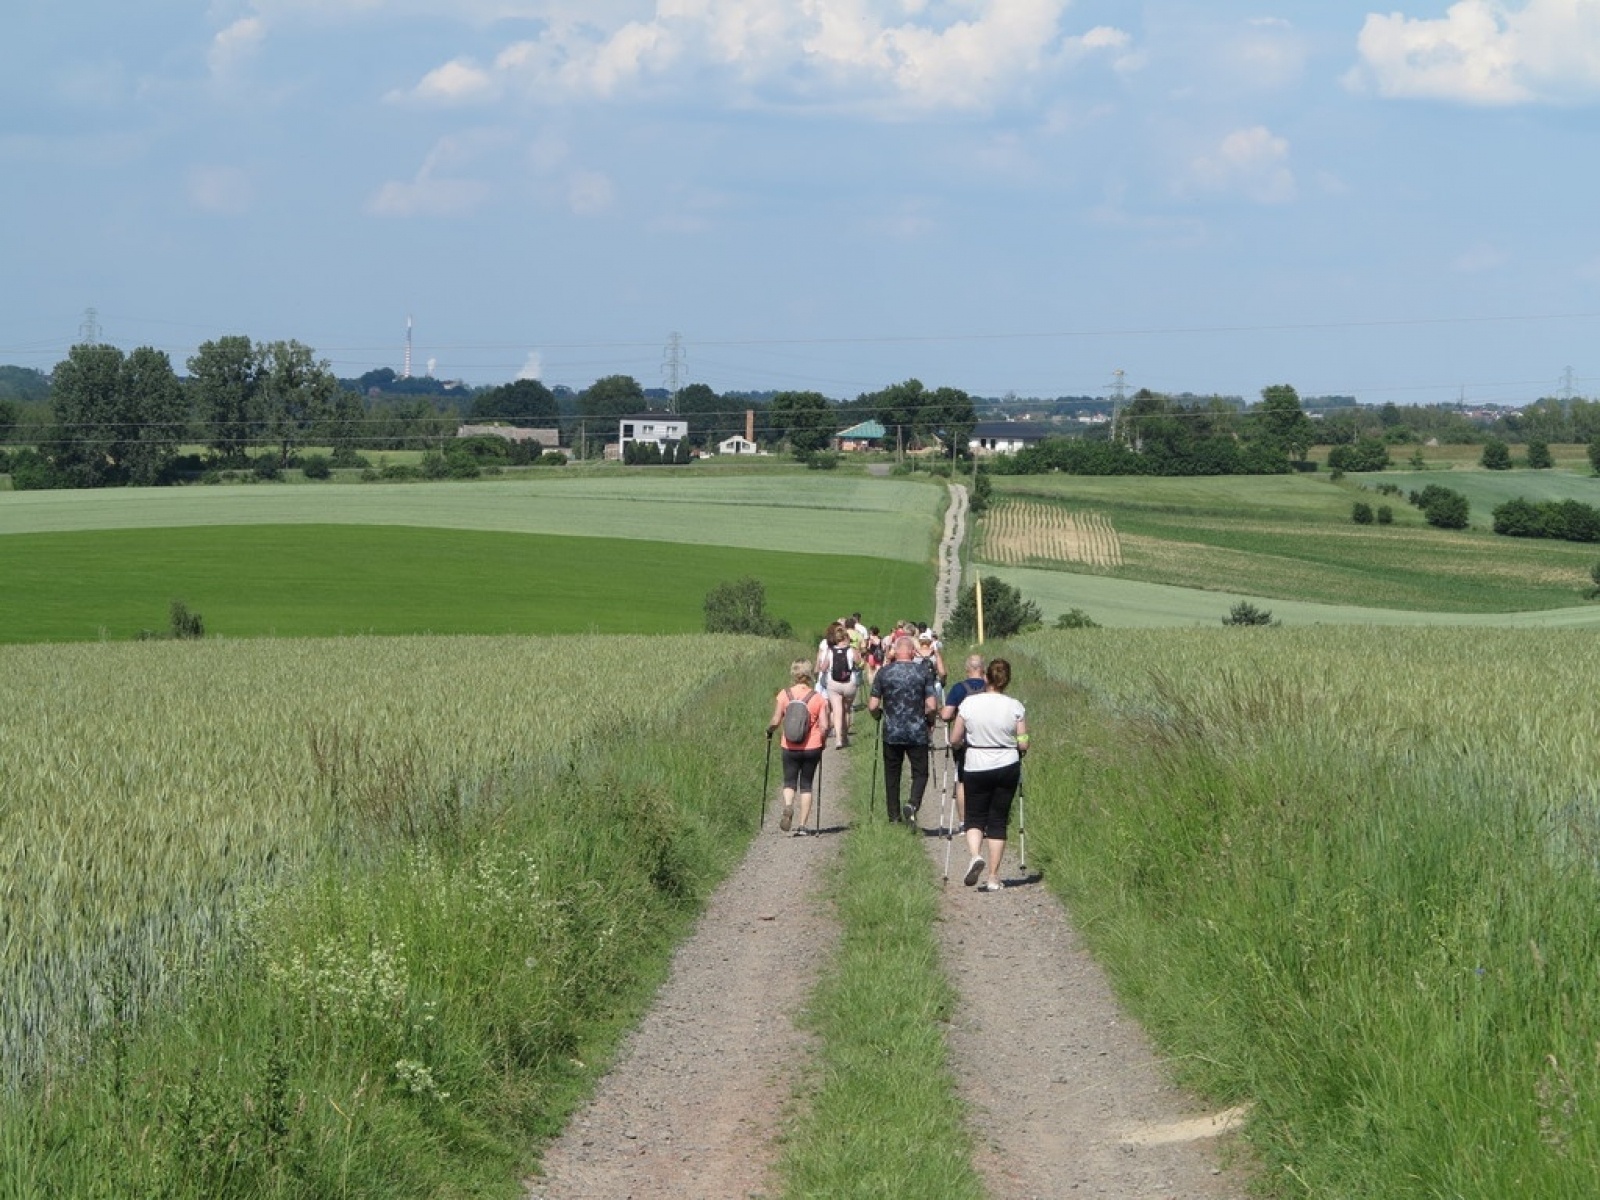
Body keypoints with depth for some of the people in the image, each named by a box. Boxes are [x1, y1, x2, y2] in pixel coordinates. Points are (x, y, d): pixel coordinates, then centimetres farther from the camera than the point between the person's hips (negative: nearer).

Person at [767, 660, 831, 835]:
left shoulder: (783, 695, -5)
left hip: (790, 747, 0)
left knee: (790, 782, 12)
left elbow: (775, 722, -7)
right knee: (806, 785, 11)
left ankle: (788, 806, -20)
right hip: (812, 747, 0)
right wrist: (823, 742, 12)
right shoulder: (819, 698, -4)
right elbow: (824, 726, -7)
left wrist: (769, 731, 14)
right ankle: (802, 826, 8)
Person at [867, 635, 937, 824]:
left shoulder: (884, 673, -3)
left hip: (891, 733, 1)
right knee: (920, 772, 9)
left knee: (892, 775, 12)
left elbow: (873, 706, -4)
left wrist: (878, 715, 18)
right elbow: (932, 706, -8)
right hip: (917, 733, -1)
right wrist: (927, 718, 13)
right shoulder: (922, 673, -4)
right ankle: (913, 803, -17)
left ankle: (894, 817, 14)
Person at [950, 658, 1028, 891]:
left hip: (976, 768, -1)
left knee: (975, 818, 14)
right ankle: (993, 878, 8)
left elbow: (955, 738, -2)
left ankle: (975, 855, -16)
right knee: (998, 821, 8)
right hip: (1007, 767, 1)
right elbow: (1023, 744, -5)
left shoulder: (969, 703, -8)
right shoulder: (1015, 707, -7)